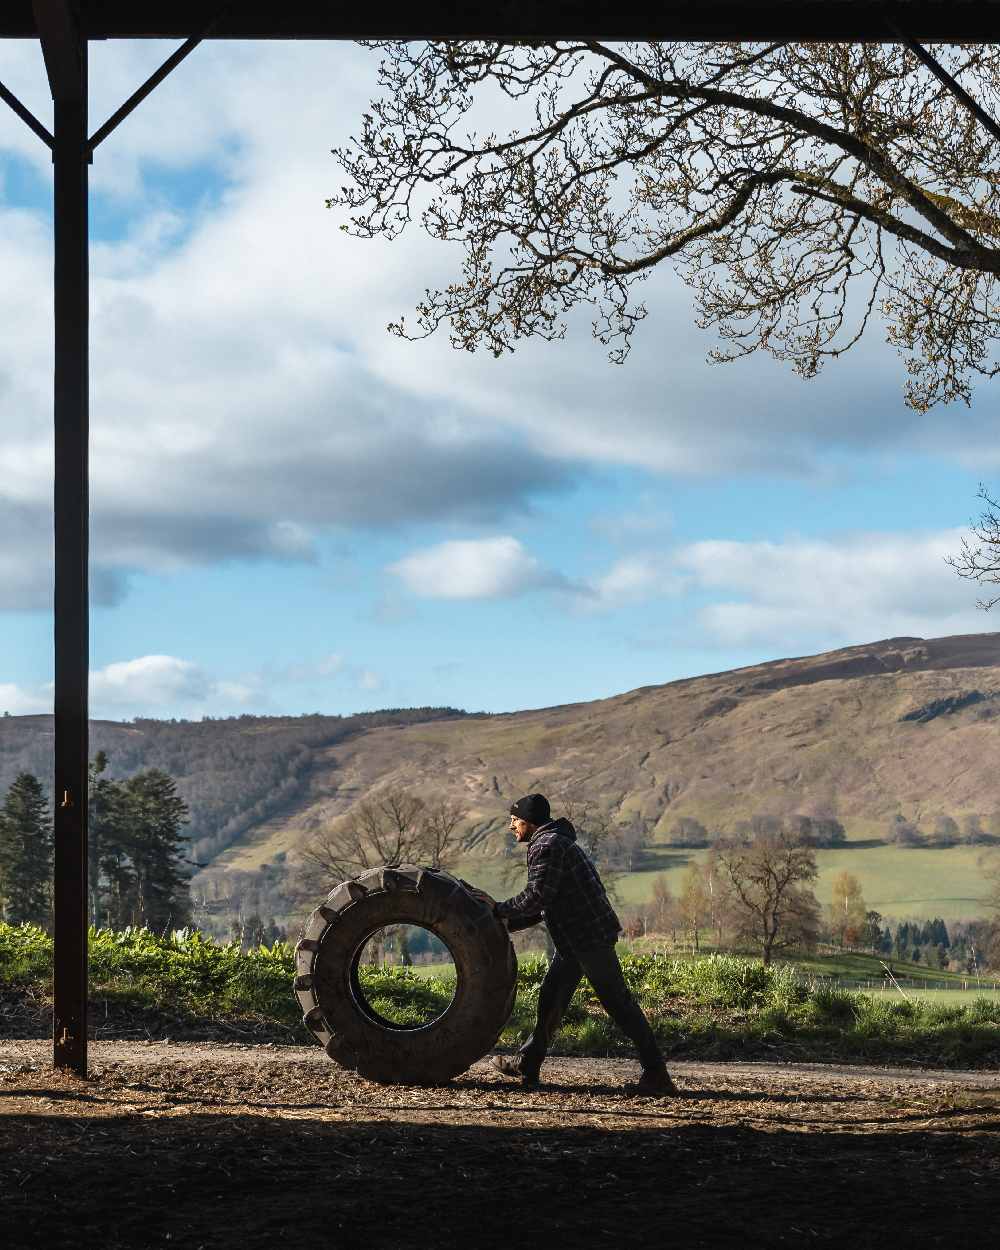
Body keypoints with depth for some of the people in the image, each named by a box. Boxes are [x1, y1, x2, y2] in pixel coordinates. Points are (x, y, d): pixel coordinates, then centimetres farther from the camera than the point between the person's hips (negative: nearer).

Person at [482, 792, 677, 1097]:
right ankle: (527, 1066, 22)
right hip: (575, 938, 10)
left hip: (590, 937, -10)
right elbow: (545, 905, 21)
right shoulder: (557, 843, 21)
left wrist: (499, 910, -9)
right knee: (551, 996, 14)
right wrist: (508, 923, 14)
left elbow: (537, 897, -21)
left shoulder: (547, 846, -13)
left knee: (618, 1003, -8)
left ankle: (656, 1074, -6)